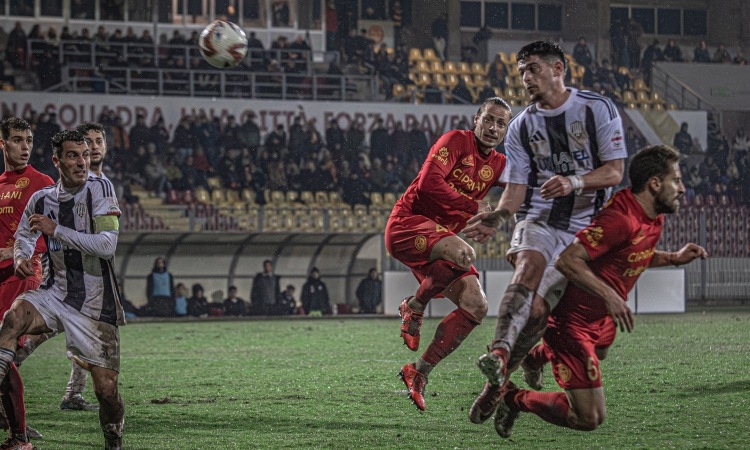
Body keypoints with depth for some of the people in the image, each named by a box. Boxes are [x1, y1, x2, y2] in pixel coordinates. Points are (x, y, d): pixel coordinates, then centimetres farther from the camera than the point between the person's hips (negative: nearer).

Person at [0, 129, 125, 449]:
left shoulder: (99, 189, -8)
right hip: (56, 293, 3)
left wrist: (56, 230, -20)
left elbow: (106, 245, -19)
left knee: (106, 388, -5)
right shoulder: (42, 199, 5)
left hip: (96, 302, -3)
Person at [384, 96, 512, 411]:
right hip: (408, 224, -8)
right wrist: (473, 206, -17)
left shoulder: (498, 164, 15)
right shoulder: (457, 141, -8)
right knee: (463, 254, -37)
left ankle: (419, 372, 3)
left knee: (476, 306, -6)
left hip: (443, 235, 8)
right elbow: (429, 183, -20)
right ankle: (414, 307, -10)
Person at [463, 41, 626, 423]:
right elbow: (516, 189, 8)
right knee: (529, 266, -33)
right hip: (537, 219, 1)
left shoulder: (597, 109, -1)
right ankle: (500, 353, -51)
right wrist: (496, 217, -13)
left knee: (538, 310, -14)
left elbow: (614, 172, -6)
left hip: (582, 228, -1)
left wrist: (574, 182, -24)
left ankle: (495, 382, -3)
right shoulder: (522, 127, 9)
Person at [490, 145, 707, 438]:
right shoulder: (620, 220, -31)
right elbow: (567, 260, -35)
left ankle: (537, 355, 64)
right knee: (589, 418, -12)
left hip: (602, 317, 11)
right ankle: (513, 398, 6)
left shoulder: (654, 219, 0)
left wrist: (674, 258, 6)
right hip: (573, 322, -11)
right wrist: (610, 296, -39)